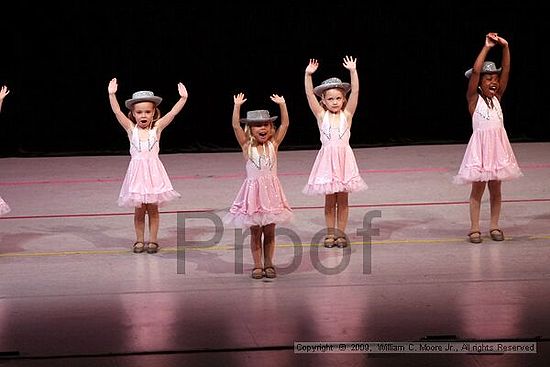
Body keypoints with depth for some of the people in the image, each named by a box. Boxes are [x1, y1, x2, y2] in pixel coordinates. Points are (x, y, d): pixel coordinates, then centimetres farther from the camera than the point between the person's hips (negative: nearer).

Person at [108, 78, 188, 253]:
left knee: (153, 209, 5)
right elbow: (117, 112, -9)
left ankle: (152, 240, 14)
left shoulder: (157, 127, 1)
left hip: (153, 171, 0)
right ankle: (139, 240, 17)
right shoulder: (131, 128, 1)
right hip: (137, 172, 0)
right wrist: (112, 95, -21)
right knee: (139, 210, 6)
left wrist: (183, 98, -19)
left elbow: (172, 113, -8)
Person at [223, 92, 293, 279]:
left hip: (271, 191, 1)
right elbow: (235, 126, -12)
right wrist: (237, 106, -19)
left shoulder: (273, 144, 3)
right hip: (253, 192, -1)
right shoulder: (247, 146, -2)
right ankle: (257, 265, 14)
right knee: (255, 232, 6)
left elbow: (285, 124, -3)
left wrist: (282, 104, -10)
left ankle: (268, 264, 17)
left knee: (269, 232, 7)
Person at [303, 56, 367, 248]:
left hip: (344, 159, 0)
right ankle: (330, 232, 16)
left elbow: (355, 92, -8)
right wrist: (308, 75, -20)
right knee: (330, 200, 7)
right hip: (327, 159, 0)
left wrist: (353, 71, -17)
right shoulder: (321, 116, 1)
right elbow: (310, 95, -9)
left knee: (342, 199, 7)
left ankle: (341, 232, 14)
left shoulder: (347, 114, 1)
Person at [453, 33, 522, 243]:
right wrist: (487, 47, -17)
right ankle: (474, 228, 7)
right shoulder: (474, 99, -4)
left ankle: (494, 226, 16)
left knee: (495, 188, 9)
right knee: (478, 188, 2)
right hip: (480, 146, -4)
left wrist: (505, 47, -9)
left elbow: (506, 71, 2)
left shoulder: (497, 98, 8)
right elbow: (475, 71, -17)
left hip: (498, 146, 4)